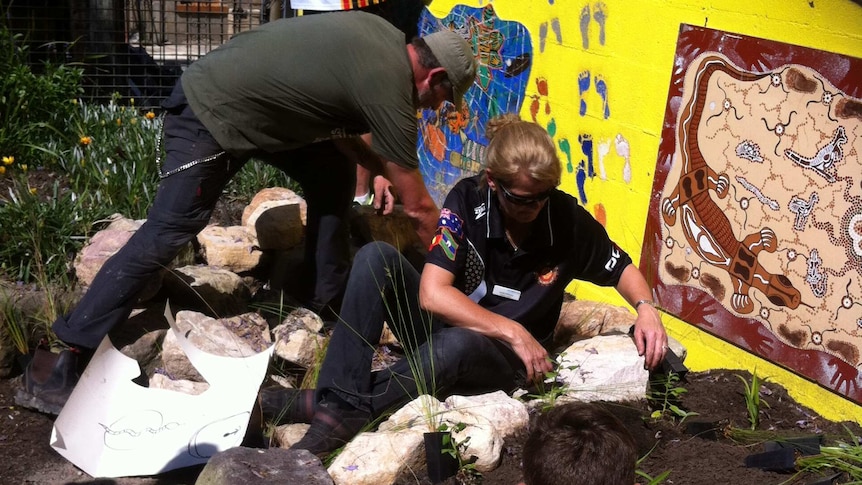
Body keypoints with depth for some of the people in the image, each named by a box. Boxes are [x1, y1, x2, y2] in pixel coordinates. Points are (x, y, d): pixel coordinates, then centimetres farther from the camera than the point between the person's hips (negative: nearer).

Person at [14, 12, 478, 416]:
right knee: (163, 237, -11)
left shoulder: (384, 35, 4)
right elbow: (419, 206, -8)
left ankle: (329, 300, 21)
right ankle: (57, 360, -7)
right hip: (210, 115, -10)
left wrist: (379, 169, 17)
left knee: (333, 175, 10)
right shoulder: (389, 89, -19)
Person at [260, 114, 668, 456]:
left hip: (503, 358, -2)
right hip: (443, 326, 2)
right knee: (376, 257, -24)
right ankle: (339, 404, -34)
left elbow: (621, 268, 3)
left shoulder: (568, 220, -16)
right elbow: (432, 294, -24)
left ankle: (336, 406, -29)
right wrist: (512, 330, -27)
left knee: (457, 344, -40)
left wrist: (645, 307, -19)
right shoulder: (468, 200, -16)